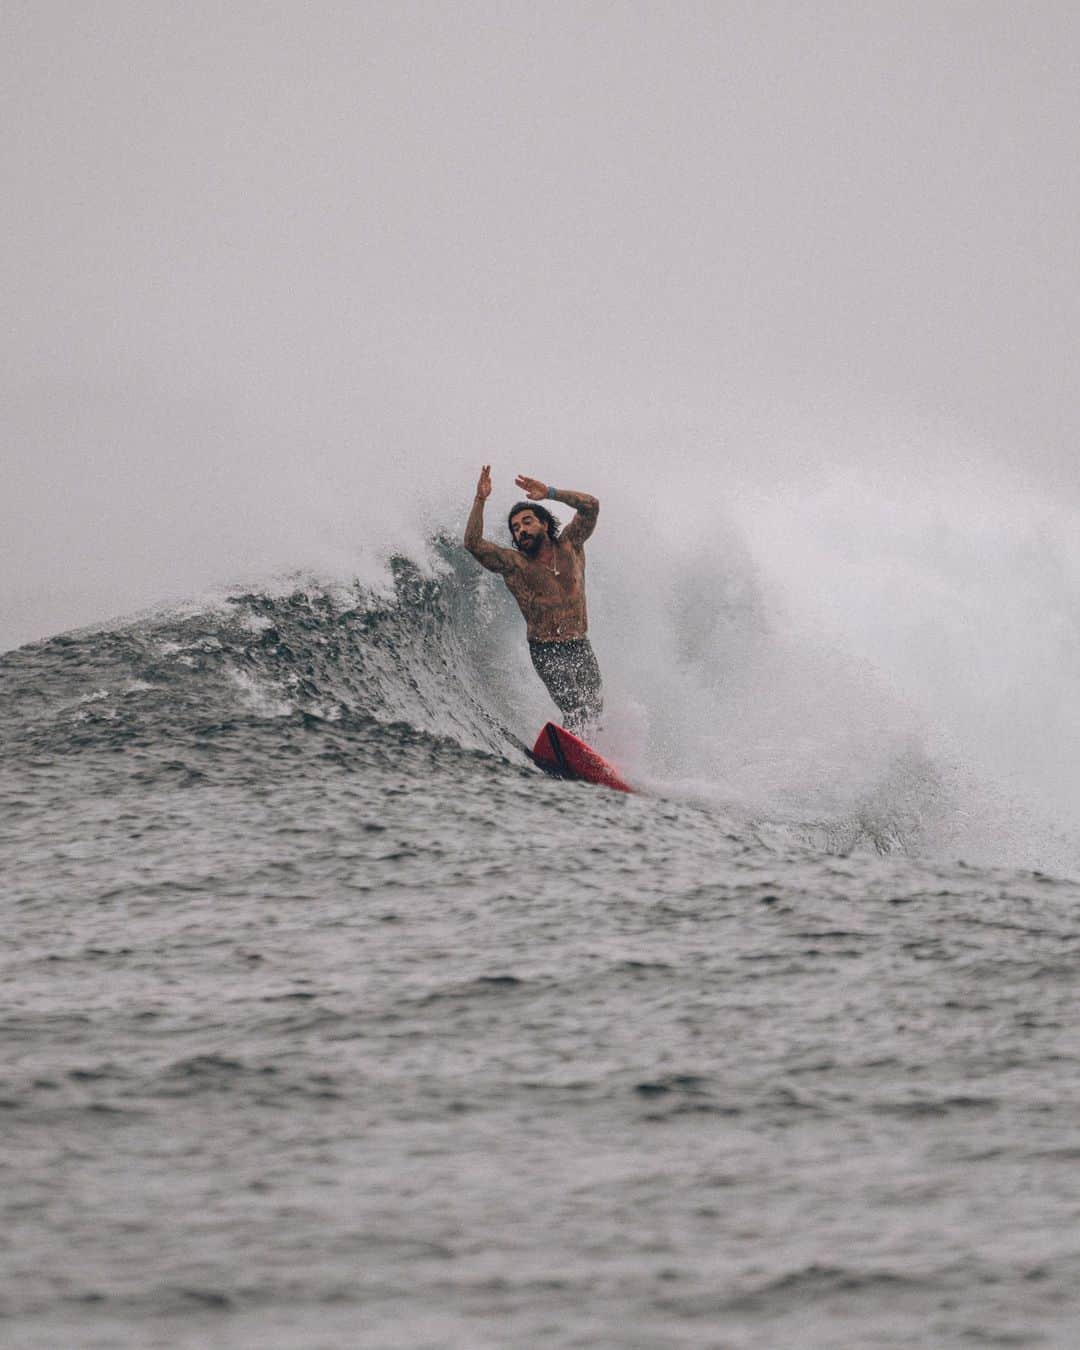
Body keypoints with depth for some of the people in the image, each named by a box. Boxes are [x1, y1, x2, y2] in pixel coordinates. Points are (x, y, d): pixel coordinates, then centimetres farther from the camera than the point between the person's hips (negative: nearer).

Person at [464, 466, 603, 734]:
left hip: (581, 647, 4)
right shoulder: (514, 564, -4)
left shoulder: (569, 546, 5)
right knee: (576, 710, -20)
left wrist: (549, 493, -13)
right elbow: (473, 544, -17)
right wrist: (480, 500, -23)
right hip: (546, 651, -4)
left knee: (595, 711, 4)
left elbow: (591, 506, -6)